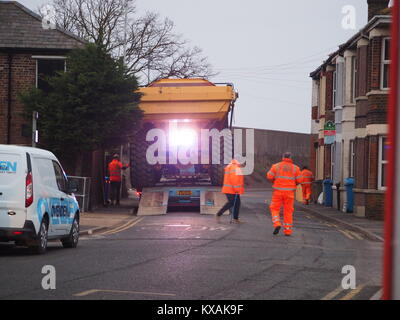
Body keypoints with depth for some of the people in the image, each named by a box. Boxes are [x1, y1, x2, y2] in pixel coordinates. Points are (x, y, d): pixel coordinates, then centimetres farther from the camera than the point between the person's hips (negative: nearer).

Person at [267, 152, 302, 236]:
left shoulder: (276, 166, 1)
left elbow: (269, 176, -3)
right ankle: (287, 230, 5)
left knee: (275, 209, 9)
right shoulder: (295, 168, 2)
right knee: (288, 211, 8)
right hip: (289, 192, 1)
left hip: (278, 191, -1)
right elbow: (299, 180, 1)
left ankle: (277, 224, -13)